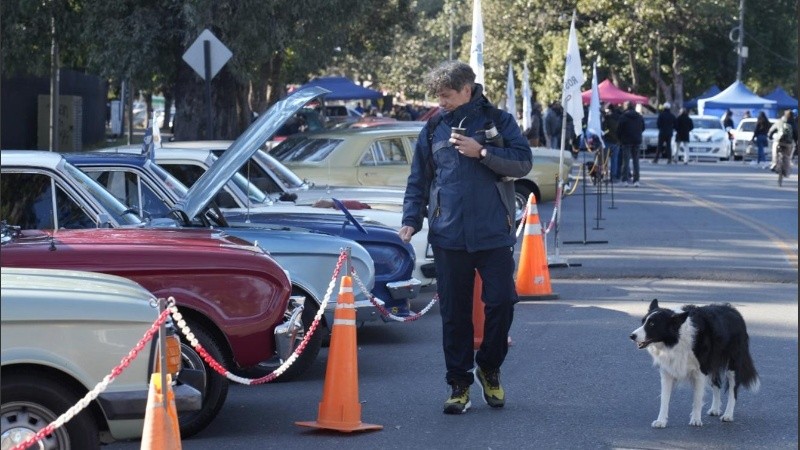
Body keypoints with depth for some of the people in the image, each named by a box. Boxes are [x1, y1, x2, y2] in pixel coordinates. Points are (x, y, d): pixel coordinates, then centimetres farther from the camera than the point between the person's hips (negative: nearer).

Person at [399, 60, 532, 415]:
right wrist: (411, 219, 2)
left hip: (494, 234, -2)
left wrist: (482, 152, -15)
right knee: (454, 312, 3)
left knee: (500, 302, -2)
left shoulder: (497, 121, 3)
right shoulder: (434, 128, 9)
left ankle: (489, 368, 22)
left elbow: (523, 161, -6)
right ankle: (459, 383, 12)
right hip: (448, 236, 2)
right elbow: (418, 179, 13)